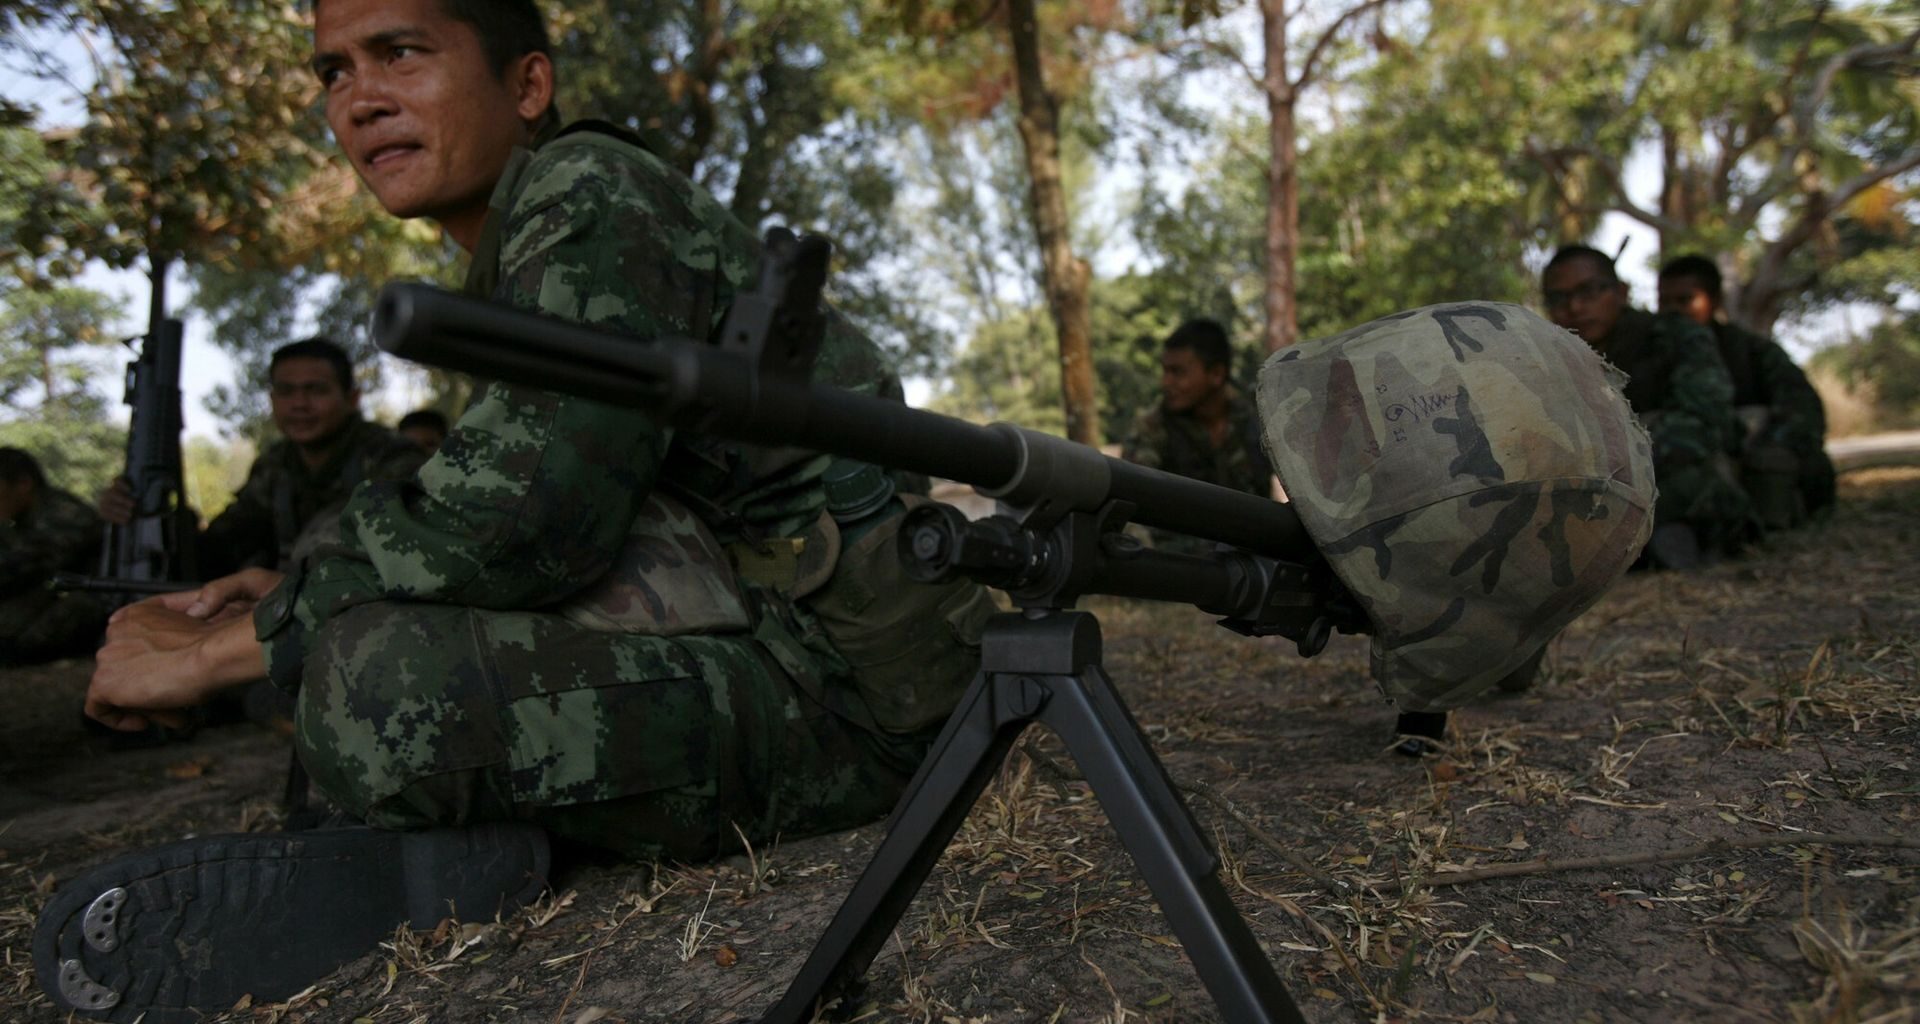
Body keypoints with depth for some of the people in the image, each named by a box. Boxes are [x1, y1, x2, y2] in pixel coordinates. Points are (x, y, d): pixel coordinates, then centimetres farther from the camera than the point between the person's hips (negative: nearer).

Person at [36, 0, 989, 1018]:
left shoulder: (591, 190, -11)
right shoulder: (517, 258, 18)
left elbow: (516, 519, -22)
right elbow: (516, 523, 21)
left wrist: (217, 649, -10)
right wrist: (297, 596, 7)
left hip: (844, 679, -10)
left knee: (387, 685, -30)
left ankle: (443, 855, -3)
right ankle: (462, 822, -2)